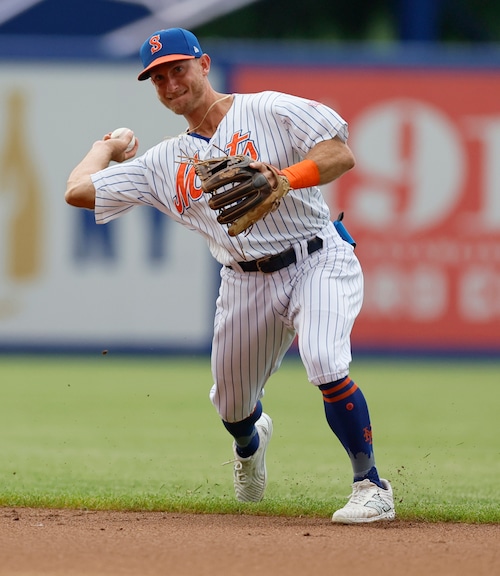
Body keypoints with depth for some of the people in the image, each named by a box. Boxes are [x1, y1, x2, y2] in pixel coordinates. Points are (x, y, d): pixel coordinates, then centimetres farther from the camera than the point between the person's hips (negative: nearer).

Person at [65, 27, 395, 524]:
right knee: (231, 404, 14)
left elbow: (341, 153, -15)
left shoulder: (269, 111, -4)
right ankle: (250, 443, 54)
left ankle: (371, 486, -15)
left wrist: (283, 179, -29)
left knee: (326, 366, -29)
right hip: (246, 284, 5)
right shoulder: (165, 163, 9)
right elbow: (78, 190, 9)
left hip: (317, 262, -5)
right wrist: (108, 146, 25)